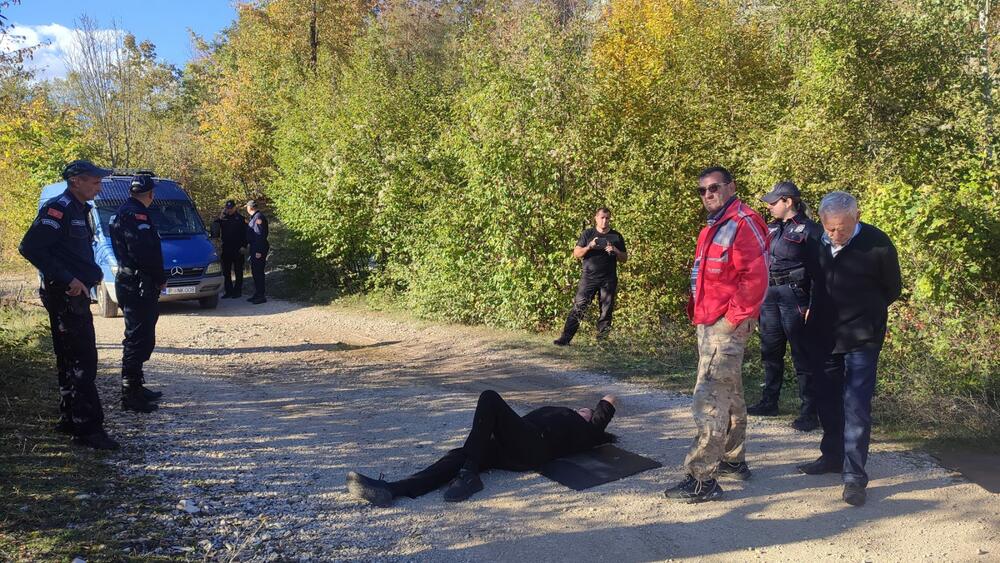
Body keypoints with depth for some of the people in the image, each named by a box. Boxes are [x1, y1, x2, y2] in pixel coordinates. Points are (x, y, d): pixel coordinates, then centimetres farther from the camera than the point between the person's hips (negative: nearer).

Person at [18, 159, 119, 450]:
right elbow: (29, 247, -21)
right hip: (64, 296, -10)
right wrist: (68, 279, -22)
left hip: (76, 295, 10)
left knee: (71, 361, 16)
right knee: (82, 361, -9)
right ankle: (88, 427, -6)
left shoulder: (80, 210, 16)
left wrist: (93, 273, 7)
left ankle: (70, 420, 27)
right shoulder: (57, 208, -14)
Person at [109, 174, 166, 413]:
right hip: (139, 286, -11)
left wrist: (157, 279, 14)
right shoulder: (136, 214, -16)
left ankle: (135, 387, 30)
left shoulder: (123, 213, 18)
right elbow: (143, 252, -25)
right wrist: (160, 279, -12)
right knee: (138, 339, -7)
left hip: (129, 283, 11)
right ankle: (131, 395, -3)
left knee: (138, 337, 19)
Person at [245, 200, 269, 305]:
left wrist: (259, 251, -24)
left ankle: (261, 296, -5)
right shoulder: (254, 217, 17)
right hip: (254, 248, 11)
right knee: (255, 272, 15)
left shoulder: (258, 217, -16)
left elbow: (260, 235, -21)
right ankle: (257, 295, 23)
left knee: (258, 272, -8)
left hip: (258, 249, -11)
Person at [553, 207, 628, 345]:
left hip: (609, 280, 2)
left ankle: (602, 339, 9)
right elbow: (576, 254, 3)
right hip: (588, 278, -1)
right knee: (578, 308, -8)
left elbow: (624, 259, 11)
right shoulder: (587, 234, 7)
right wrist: (589, 247, -15)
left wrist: (615, 251, -9)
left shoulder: (616, 236, 9)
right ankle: (565, 338, -9)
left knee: (606, 311, 1)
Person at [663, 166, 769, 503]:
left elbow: (755, 277, -21)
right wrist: (698, 310, 15)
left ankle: (702, 479, -6)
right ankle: (734, 461, 33)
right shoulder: (714, 227, 17)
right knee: (729, 395, 19)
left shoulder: (743, 224, -14)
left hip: (727, 325, -11)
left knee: (709, 401, -10)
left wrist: (737, 316, -18)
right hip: (709, 323, 11)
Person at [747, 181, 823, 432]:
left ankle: (809, 412, 4)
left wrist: (812, 307, -15)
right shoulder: (771, 229, 13)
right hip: (770, 296, 8)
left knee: (802, 355, -3)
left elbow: (817, 271, -10)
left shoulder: (809, 230, -8)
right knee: (770, 352, 16)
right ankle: (769, 402, 29)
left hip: (794, 298, -7)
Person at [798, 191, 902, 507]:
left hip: (861, 339, -5)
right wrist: (815, 313, 8)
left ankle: (855, 475, 2)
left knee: (856, 406, -5)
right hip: (824, 336, 5)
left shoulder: (877, 244, -14)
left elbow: (892, 290, 0)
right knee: (827, 399, 15)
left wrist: (864, 314, 7)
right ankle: (833, 457, 31)